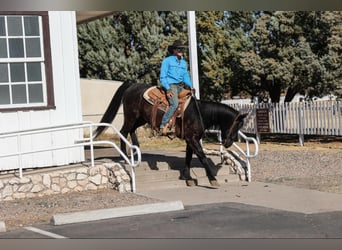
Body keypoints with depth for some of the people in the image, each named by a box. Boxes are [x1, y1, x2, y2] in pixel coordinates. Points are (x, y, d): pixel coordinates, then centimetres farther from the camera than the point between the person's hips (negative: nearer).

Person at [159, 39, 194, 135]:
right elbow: (163, 77, -3)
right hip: (171, 85, -7)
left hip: (181, 86, 7)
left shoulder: (184, 62, 19)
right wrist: (168, 89, -14)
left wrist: (190, 86, 3)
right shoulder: (167, 61, 0)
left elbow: (186, 76, 23)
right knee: (174, 104, -28)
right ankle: (163, 125, -28)